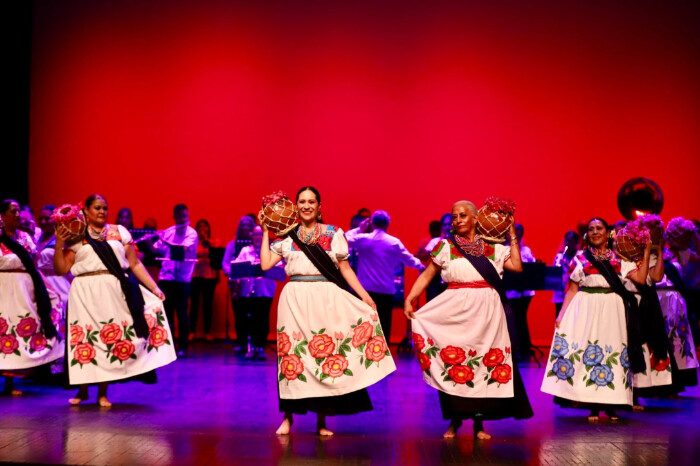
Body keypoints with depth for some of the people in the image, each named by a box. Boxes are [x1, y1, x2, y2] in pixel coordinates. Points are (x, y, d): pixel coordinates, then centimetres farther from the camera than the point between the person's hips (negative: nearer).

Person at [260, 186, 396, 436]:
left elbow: (345, 268, 8)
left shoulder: (333, 233, 8)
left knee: (326, 353, 0)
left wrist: (363, 295, 0)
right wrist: (265, 232, 6)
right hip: (295, 300, 0)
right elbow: (265, 264, 2)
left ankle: (321, 420, 9)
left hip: (326, 299, 0)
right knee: (292, 353, -1)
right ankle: (287, 417, 10)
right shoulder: (287, 236, 9)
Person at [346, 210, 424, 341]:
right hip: (386, 291, 0)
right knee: (384, 325, 5)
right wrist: (421, 266, 30)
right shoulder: (394, 242, -1)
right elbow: (409, 259, 10)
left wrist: (358, 229, 15)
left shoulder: (362, 238, -4)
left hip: (365, 289, 0)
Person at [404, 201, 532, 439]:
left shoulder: (492, 248, 10)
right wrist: (409, 299, -9)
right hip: (456, 311, -1)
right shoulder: (446, 247, 6)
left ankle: (479, 423, 14)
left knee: (485, 364, 2)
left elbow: (517, 266, 0)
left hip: (487, 312, 2)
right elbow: (427, 275, 3)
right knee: (453, 363, -3)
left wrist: (512, 236, 6)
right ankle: (454, 421, 11)